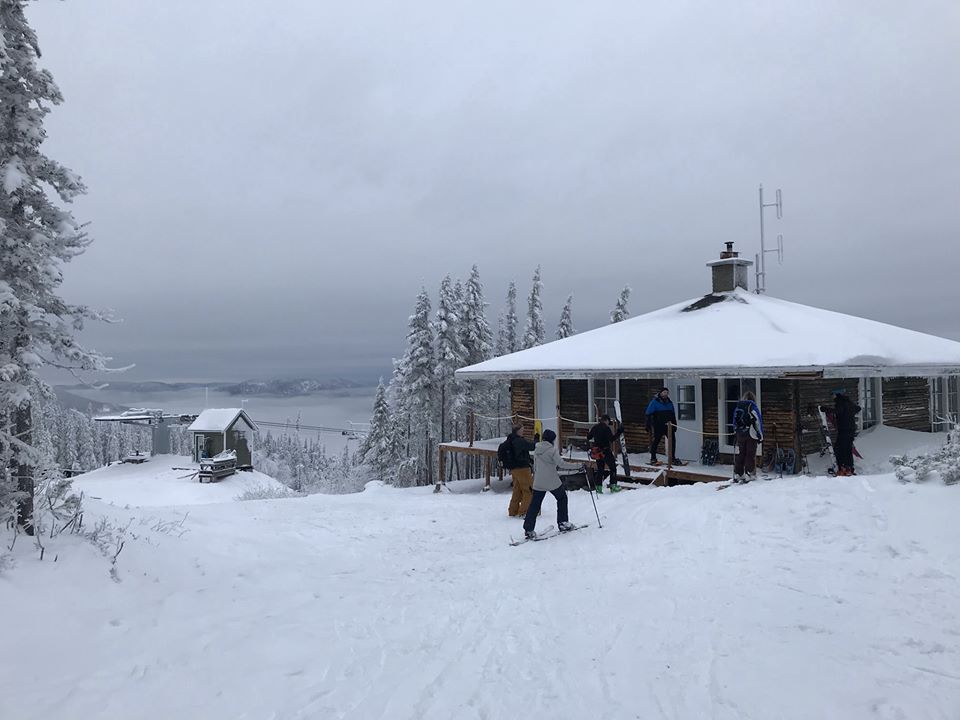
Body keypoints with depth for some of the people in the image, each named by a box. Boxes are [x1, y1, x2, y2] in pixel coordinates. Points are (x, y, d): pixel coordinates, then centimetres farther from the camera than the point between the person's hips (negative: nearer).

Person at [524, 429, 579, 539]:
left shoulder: (537, 450, 6)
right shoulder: (552, 450, -14)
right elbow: (562, 464, -18)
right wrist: (578, 466, -12)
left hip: (538, 483, 5)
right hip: (552, 482, -5)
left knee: (535, 504, 7)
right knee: (562, 498, 18)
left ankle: (528, 529, 2)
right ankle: (563, 523, 20)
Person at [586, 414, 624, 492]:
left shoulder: (595, 427, 6)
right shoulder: (606, 428, -14)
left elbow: (588, 437, 14)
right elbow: (611, 439, -21)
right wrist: (618, 433, -15)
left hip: (597, 451, 6)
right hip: (605, 451, -6)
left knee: (600, 469, 15)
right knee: (613, 467, 4)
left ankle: (598, 486, 11)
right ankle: (613, 485, -1)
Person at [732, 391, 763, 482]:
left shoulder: (737, 407, 7)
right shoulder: (753, 407, -7)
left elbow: (735, 422, 14)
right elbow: (758, 422, -6)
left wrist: (736, 432, 24)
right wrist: (760, 436, 0)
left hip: (740, 434, 4)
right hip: (751, 435, -4)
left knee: (740, 455, 10)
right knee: (750, 455, 1)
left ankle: (737, 474, 13)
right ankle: (749, 474, -1)